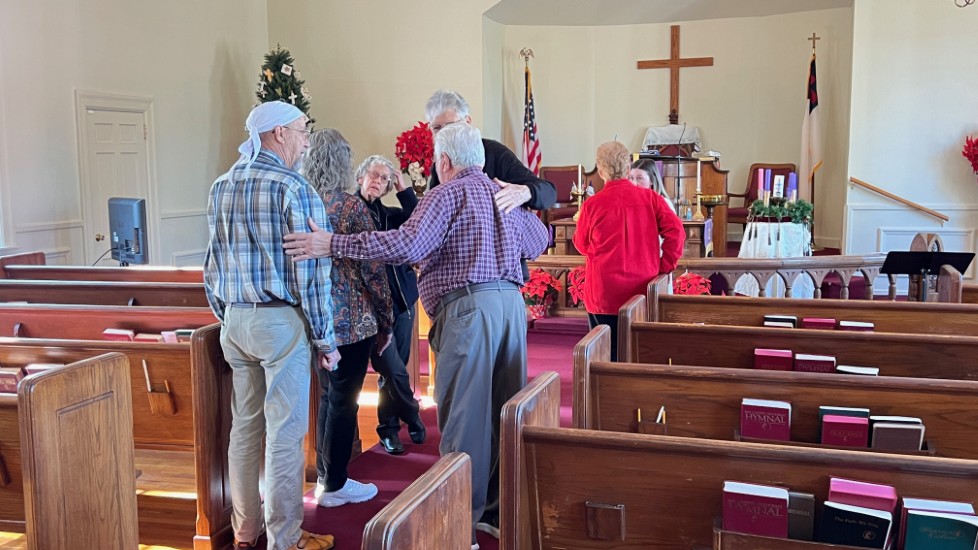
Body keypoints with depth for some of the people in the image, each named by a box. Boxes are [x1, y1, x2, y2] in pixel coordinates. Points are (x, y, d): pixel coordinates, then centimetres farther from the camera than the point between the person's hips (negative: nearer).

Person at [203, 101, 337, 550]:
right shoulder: (293, 188, -12)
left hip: (234, 322, 7)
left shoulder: (221, 187, 9)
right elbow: (310, 272, -14)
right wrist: (325, 338, -7)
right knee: (285, 432, 1)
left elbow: (212, 264, 13)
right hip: (281, 321, -7)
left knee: (244, 426, 15)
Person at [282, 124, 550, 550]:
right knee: (505, 411, 13)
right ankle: (501, 511, 22)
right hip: (511, 301, 7)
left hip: (469, 306, -7)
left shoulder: (447, 194, -4)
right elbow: (538, 242, 23)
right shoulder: (504, 194, 17)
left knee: (463, 417, -2)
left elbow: (408, 245, -17)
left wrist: (333, 244, -16)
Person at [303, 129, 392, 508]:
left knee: (328, 395, 19)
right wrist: (386, 320, -1)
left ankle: (325, 474, 28)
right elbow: (372, 268, -11)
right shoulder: (351, 207, -13)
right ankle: (335, 485, 14)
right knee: (344, 401, 5)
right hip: (351, 320, -6)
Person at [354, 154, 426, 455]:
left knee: (393, 370, 13)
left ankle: (389, 428, 26)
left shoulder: (391, 214, 14)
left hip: (401, 299, 6)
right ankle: (413, 418, 15)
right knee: (394, 371, -6)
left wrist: (404, 189, -3)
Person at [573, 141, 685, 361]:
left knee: (608, 355, 5)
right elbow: (676, 232, -8)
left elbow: (582, 245, 6)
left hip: (604, 296, -2)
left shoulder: (592, 205, -7)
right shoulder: (650, 198, -2)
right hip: (642, 293, 2)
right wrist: (664, 266, 1)